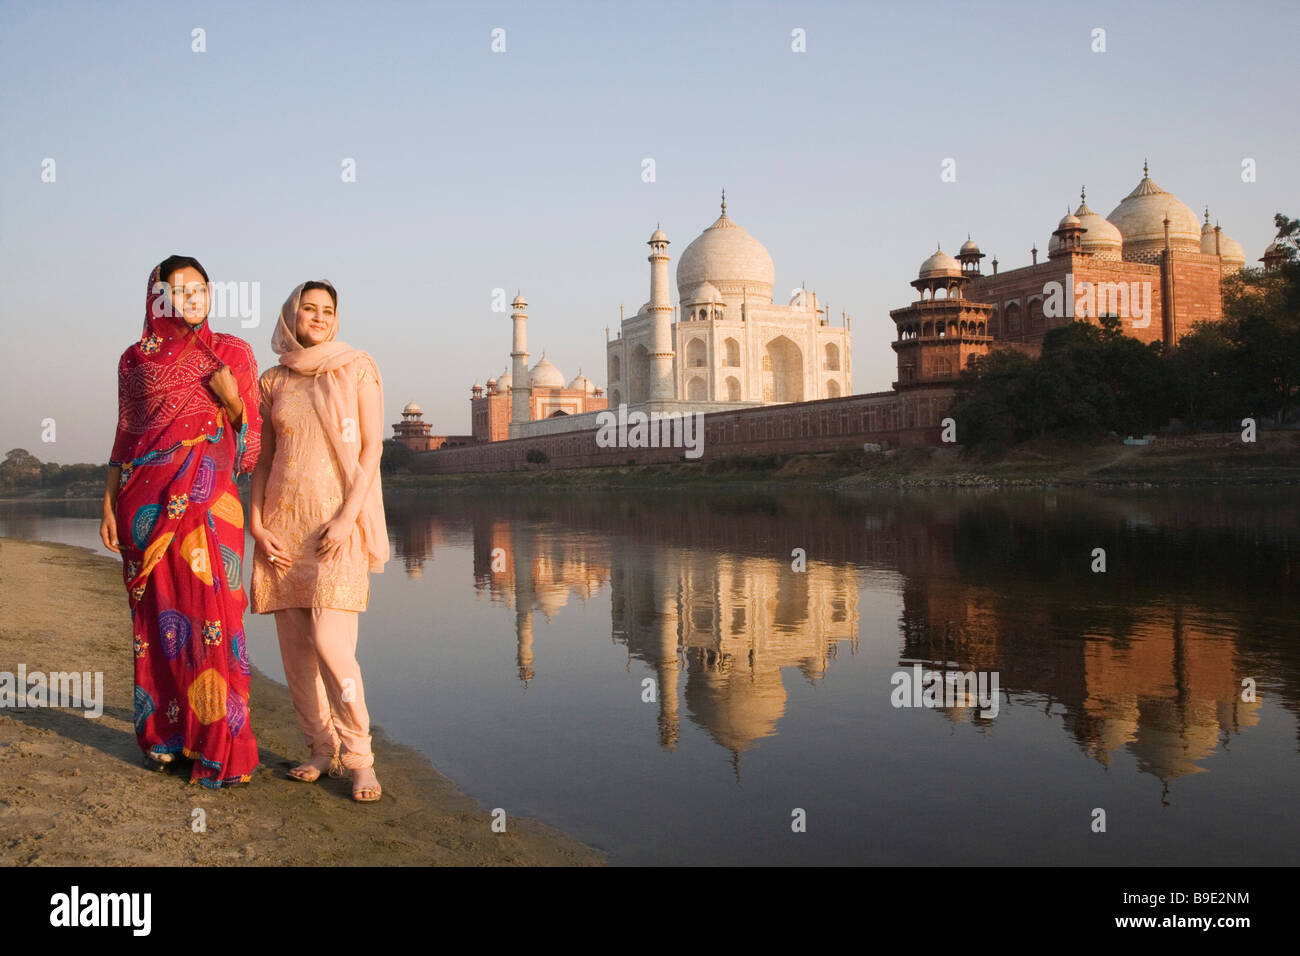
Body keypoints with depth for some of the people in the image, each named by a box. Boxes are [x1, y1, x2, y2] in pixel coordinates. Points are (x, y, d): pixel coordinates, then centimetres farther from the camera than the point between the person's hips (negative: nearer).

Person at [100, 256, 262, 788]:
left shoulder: (232, 354, 7)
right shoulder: (136, 360, 11)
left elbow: (253, 443, 7)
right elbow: (124, 439, 12)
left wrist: (232, 400, -11)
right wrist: (109, 505, 5)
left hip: (207, 502, -2)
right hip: (148, 504, 2)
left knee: (210, 617, -6)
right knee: (158, 615, 5)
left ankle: (219, 747, 2)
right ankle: (168, 737, 18)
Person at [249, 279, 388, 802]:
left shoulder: (357, 367, 2)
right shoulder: (272, 381, 11)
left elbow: (372, 447, -3)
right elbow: (261, 460, 12)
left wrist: (347, 518, -13)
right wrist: (257, 525, 0)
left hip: (341, 520, -4)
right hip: (284, 522, 4)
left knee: (329, 642, -14)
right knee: (295, 644, 4)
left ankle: (359, 756, 0)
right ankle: (323, 750, 19)